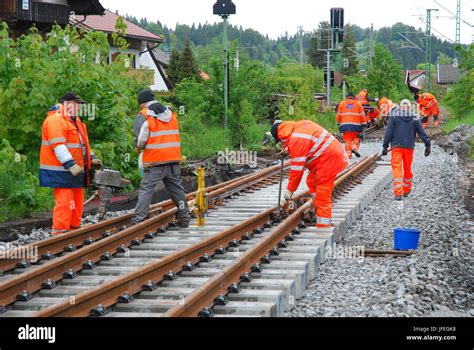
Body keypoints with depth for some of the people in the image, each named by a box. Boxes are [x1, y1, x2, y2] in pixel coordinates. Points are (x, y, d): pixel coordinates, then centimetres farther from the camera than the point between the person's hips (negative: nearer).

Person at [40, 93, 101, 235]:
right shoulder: (55, 120, -14)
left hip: (75, 171, 10)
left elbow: (83, 143, 29)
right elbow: (58, 145, -23)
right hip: (61, 171, -10)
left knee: (77, 201, 14)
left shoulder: (75, 121, 21)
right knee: (64, 201, -13)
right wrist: (70, 164, -28)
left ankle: (74, 228, 22)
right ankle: (59, 232, -12)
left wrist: (92, 158, 17)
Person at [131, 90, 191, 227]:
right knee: (177, 189, 15)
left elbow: (140, 140, -13)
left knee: (146, 189, -1)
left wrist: (139, 148, 9)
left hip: (154, 160, -5)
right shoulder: (171, 114, 13)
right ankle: (184, 218, 20)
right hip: (174, 159, 5)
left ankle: (138, 219, -7)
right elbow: (176, 134, 15)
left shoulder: (143, 116, -6)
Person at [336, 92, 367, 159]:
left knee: (347, 139, 5)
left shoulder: (342, 103, 13)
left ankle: (348, 153, -3)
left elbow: (338, 115, 10)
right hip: (356, 125, -1)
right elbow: (362, 115, 8)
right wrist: (364, 124, 12)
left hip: (345, 125, 1)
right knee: (356, 138, 13)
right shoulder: (358, 103, 11)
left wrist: (338, 123, 19)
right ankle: (355, 147, -12)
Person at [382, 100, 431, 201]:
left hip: (396, 147, -2)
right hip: (409, 147, 2)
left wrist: (385, 146, -1)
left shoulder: (394, 117, 0)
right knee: (407, 169, 15)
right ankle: (407, 191, 28)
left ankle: (398, 193, -14)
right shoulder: (415, 119, 4)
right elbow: (422, 133, 2)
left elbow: (388, 132, -3)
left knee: (397, 168, -5)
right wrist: (428, 145, 4)